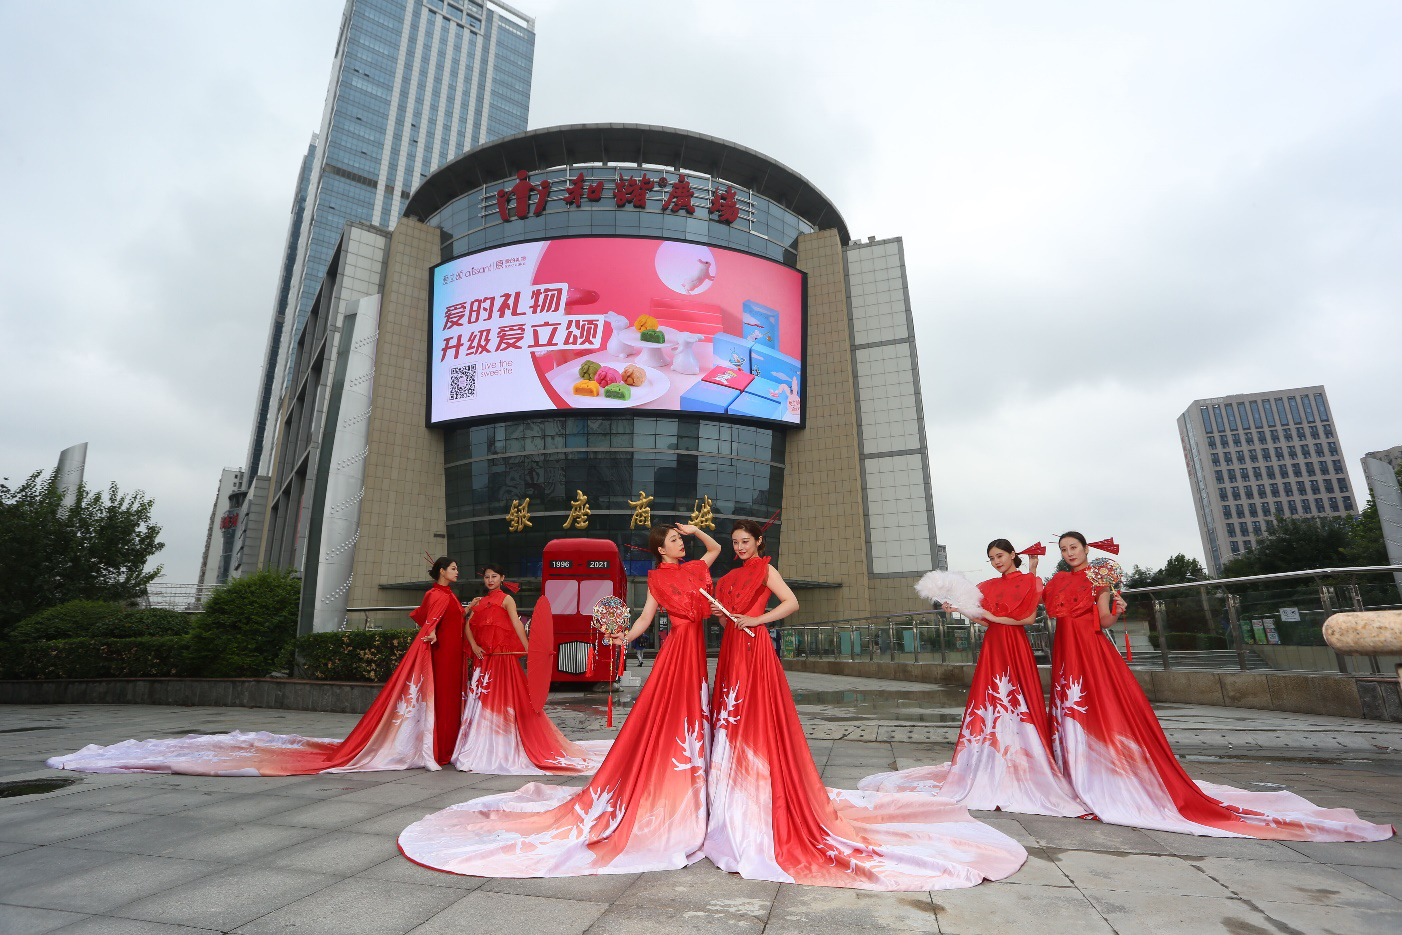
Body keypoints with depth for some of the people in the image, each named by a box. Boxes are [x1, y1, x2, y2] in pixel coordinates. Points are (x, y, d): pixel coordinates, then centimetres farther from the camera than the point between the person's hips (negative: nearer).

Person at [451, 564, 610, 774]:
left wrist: (529, 650, -24)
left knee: (502, 700, -5)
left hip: (502, 656, -6)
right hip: (482, 658, 6)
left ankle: (502, 752, 1)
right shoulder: (481, 602, 17)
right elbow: (469, 625, 7)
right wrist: (474, 645, -12)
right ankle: (481, 751, 19)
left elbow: (517, 624, -13)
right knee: (481, 700, 8)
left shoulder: (506, 599, -1)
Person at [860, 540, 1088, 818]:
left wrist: (996, 618, -10)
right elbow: (983, 619, 9)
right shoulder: (988, 586, 15)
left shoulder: (1030, 582, 1)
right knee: (990, 704, 1)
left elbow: (1030, 618, -8)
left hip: (1016, 648, -4)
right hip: (992, 647, 5)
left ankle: (1024, 771, 3)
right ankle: (994, 771, 7)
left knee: (1018, 705, -6)